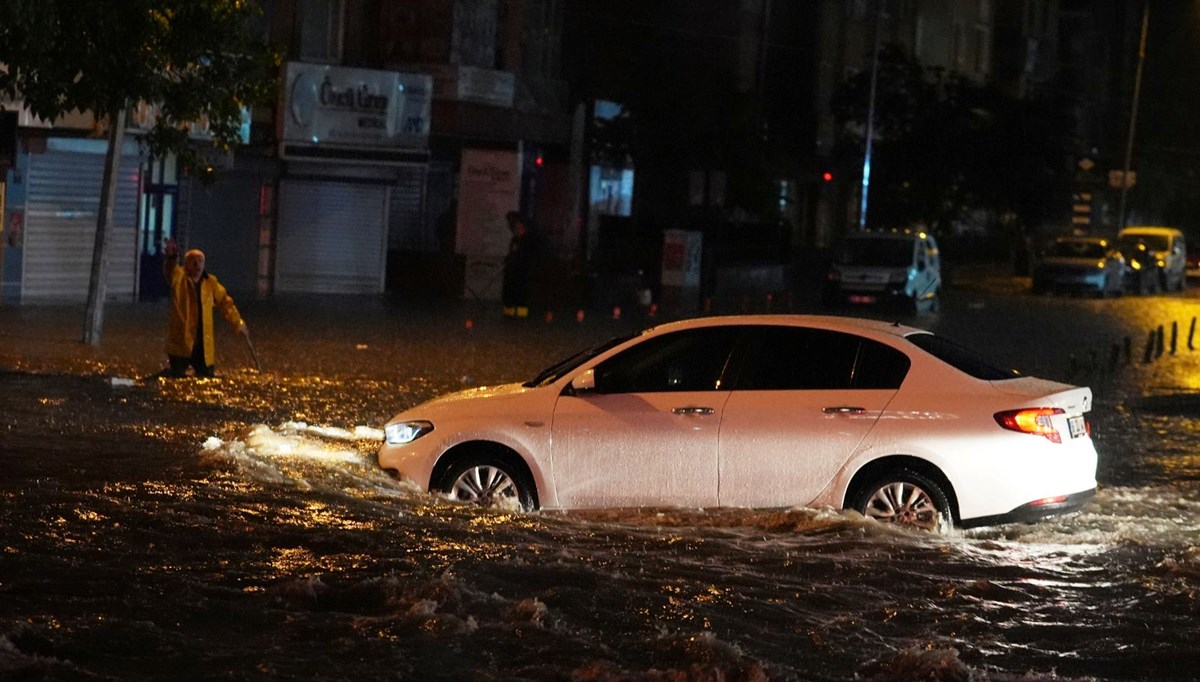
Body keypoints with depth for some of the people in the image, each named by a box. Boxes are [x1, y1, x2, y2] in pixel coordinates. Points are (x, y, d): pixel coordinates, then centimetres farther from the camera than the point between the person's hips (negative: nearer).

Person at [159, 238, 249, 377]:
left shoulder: (210, 282, 8)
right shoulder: (180, 279, -6)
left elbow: (225, 302, 19)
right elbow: (170, 272, -29)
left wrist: (238, 323, 17)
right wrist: (171, 258, -53)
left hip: (203, 344, 4)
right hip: (181, 342, -4)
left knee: (207, 374, 9)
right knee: (178, 374, -5)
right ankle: (166, 374, 28)